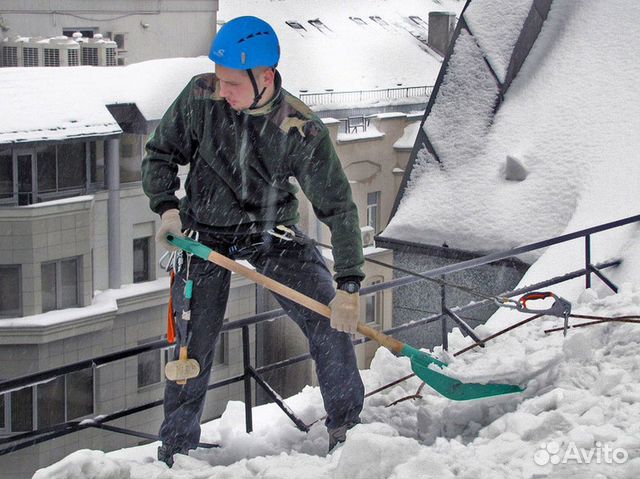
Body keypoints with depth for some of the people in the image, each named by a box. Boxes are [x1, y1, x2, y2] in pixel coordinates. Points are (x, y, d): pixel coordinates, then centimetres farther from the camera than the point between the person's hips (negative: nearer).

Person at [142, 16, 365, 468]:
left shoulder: (302, 129, -23)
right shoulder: (200, 97, -18)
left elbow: (337, 207, -21)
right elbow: (160, 155, -2)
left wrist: (349, 285, -27)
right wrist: (167, 207, -20)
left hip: (272, 230, 0)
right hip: (205, 231, 0)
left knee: (333, 320, -9)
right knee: (194, 346, -2)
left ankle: (348, 428, 11)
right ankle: (176, 449, 17)